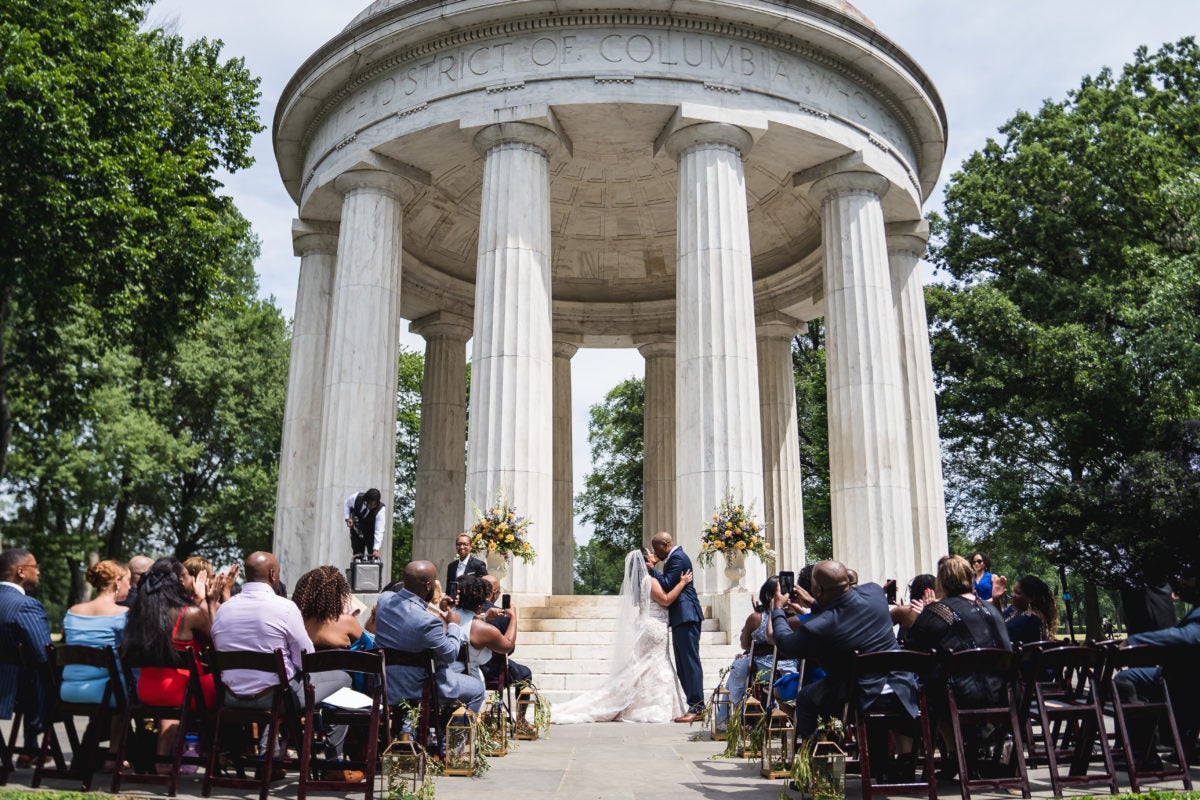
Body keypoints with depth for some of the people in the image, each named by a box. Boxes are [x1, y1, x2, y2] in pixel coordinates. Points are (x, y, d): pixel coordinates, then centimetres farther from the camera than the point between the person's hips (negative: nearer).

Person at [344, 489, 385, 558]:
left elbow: (379, 531, -35)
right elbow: (346, 504, 1)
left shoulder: (380, 510, -32)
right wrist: (347, 518, -13)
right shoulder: (356, 498, -24)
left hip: (371, 535, -2)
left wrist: (376, 549, -42)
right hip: (356, 531, 3)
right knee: (357, 554, 1)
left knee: (373, 557, -11)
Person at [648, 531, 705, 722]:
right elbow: (668, 586, 20)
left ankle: (697, 708, -10)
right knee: (683, 665, 11)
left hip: (686, 616, -11)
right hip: (681, 618, 11)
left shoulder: (677, 558, -12)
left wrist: (652, 569, -7)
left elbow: (667, 585, -16)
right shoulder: (674, 557, 20)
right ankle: (694, 706, 14)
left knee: (690, 661, -10)